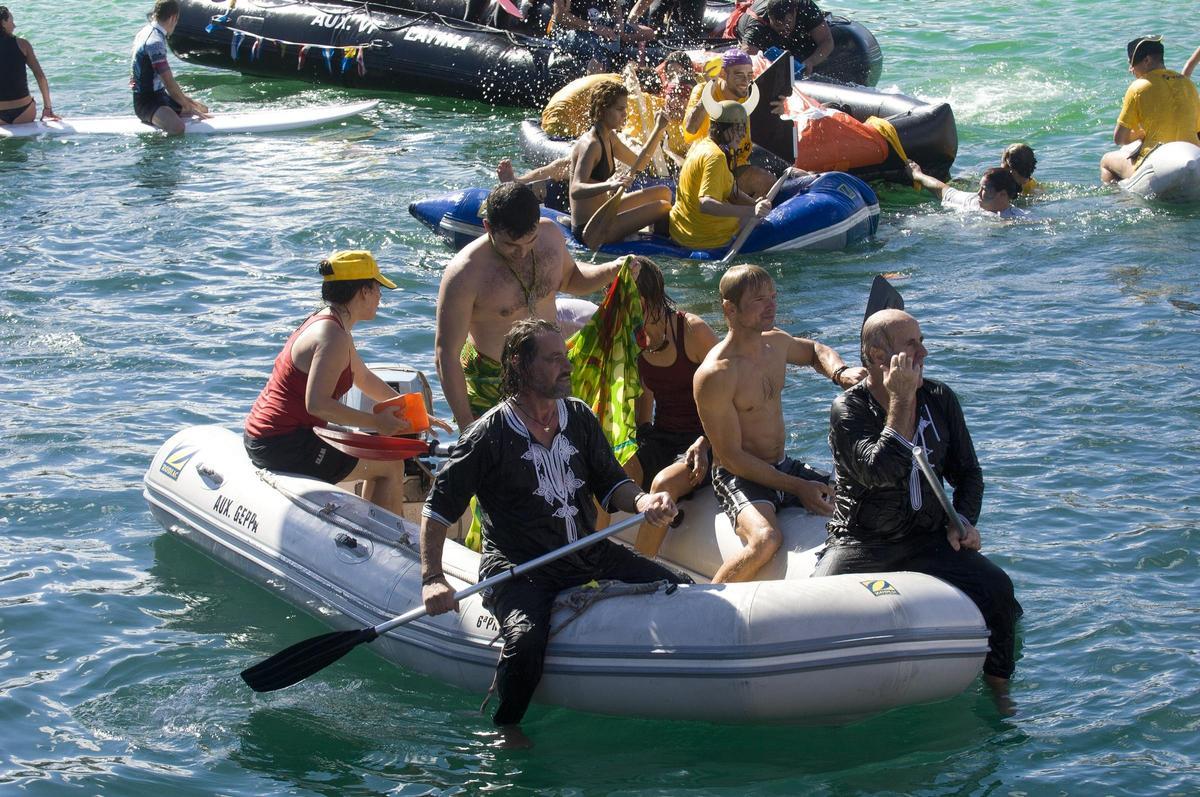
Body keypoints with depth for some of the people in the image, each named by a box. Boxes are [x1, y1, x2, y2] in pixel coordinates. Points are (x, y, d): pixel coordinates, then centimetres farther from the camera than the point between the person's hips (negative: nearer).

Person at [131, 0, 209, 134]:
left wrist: (185, 99, 17)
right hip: (146, 102, -11)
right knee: (177, 127, -36)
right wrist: (188, 108, -11)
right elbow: (169, 83, -21)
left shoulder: (147, 31, 11)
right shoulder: (155, 41, -21)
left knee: (203, 109, 14)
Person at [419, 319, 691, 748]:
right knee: (526, 637, -34)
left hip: (590, 556, 6)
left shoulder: (580, 418, 5)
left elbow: (610, 486, 11)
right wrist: (432, 579, -18)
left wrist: (642, 501, -13)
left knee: (684, 591, -7)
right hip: (517, 569, -6)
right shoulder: (489, 435, -11)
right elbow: (438, 508, -8)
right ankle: (507, 728, -5)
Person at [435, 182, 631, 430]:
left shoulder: (550, 234, -7)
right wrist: (465, 425, -20)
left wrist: (612, 270, -4)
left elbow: (570, 279, 17)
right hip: (490, 385, -5)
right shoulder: (464, 274, -25)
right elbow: (446, 353, -20)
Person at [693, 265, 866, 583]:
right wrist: (796, 487, -21)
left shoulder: (776, 343, 3)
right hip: (738, 477, -8)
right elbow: (732, 457, -18)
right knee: (766, 539, -36)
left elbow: (814, 350, 29)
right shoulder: (715, 375, -21)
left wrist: (839, 373, 4)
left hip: (783, 466, 8)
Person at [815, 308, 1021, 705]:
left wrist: (963, 521, -2)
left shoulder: (940, 400, 6)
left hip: (928, 538, 3)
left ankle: (999, 692, -4)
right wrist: (900, 401, -20)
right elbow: (882, 472, -25)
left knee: (996, 587, -21)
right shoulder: (849, 409, -8)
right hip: (861, 542, -3)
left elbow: (967, 473, 17)